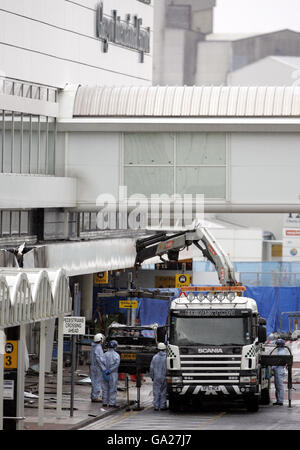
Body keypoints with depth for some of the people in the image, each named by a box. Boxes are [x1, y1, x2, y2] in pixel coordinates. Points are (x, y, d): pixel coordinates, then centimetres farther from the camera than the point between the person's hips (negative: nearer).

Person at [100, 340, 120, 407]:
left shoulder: (105, 354, 5)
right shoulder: (116, 355, -6)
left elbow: (102, 362, -10)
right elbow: (117, 363, -22)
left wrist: (105, 370, -14)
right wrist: (110, 370, -17)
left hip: (105, 373, 4)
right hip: (113, 374, -4)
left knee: (105, 388, 11)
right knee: (113, 389, 0)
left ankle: (104, 402, 12)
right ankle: (111, 403, -3)